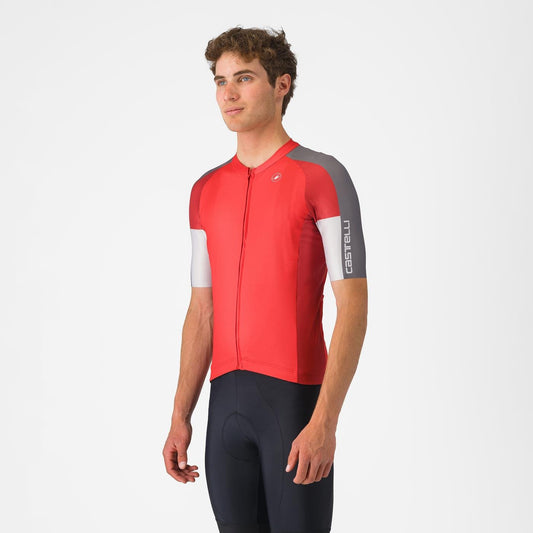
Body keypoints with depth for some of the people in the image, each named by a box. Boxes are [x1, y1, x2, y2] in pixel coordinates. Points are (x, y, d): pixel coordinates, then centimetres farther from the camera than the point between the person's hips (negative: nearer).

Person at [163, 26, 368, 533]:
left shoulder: (323, 177, -6)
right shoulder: (207, 190, 13)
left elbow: (353, 308, -11)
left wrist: (324, 421, -19)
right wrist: (180, 417, 10)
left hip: (297, 396, -5)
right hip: (227, 399, 6)